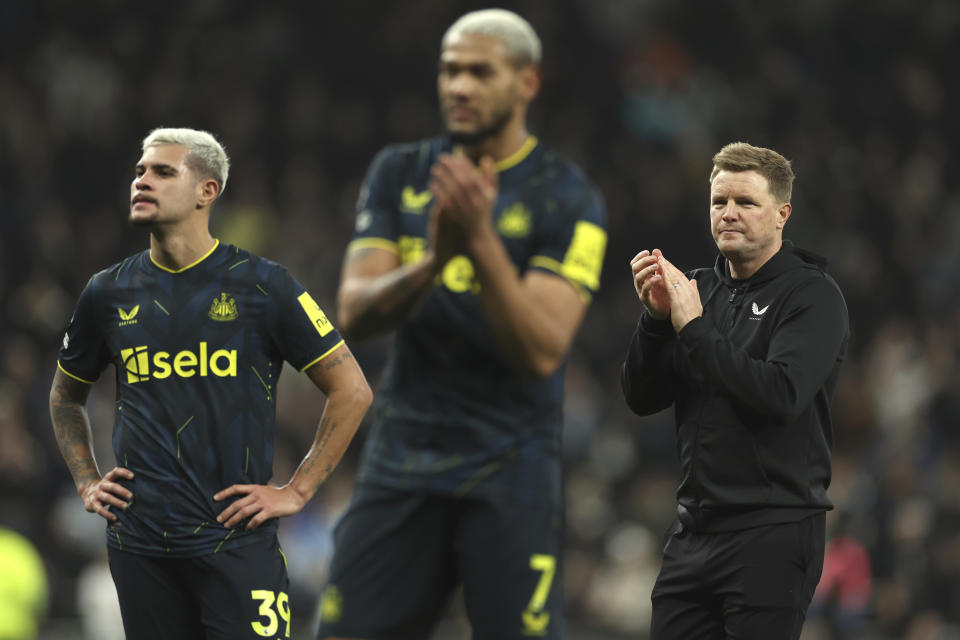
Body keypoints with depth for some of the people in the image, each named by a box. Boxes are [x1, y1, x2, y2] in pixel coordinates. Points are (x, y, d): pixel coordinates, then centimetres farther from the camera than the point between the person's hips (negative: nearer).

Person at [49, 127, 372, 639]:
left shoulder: (261, 285, -2)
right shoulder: (108, 293, 8)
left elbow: (352, 391, 1)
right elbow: (65, 396, 27)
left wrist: (296, 492, -3)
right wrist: (87, 483, 14)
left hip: (235, 539, -3)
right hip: (139, 547, 3)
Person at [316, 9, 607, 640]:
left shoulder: (566, 199, -5)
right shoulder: (399, 174, 9)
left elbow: (541, 351, -15)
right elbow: (355, 313, -2)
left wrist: (481, 243, -26)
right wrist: (431, 263, -21)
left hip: (509, 469, -4)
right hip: (401, 462, 4)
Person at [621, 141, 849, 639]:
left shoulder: (812, 295, -5)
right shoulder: (701, 288, 14)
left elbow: (782, 393, -21)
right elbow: (642, 398, 9)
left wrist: (695, 328, -16)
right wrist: (656, 317, -7)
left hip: (771, 536, -6)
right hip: (694, 532, 6)